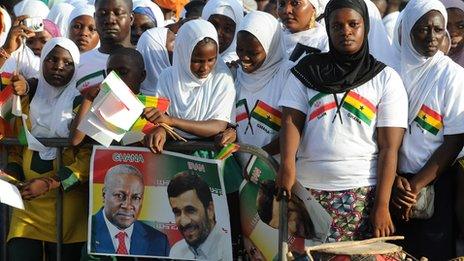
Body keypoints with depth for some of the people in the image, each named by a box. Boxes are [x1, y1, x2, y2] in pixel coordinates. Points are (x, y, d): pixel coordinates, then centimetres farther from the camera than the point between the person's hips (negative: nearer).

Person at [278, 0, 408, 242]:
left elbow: (389, 147, 0)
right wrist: (287, 163, -19)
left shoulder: (386, 78, 6)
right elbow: (292, 119, 1)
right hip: (308, 190, 1)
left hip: (361, 193, -1)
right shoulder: (306, 71, 11)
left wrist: (382, 206, -8)